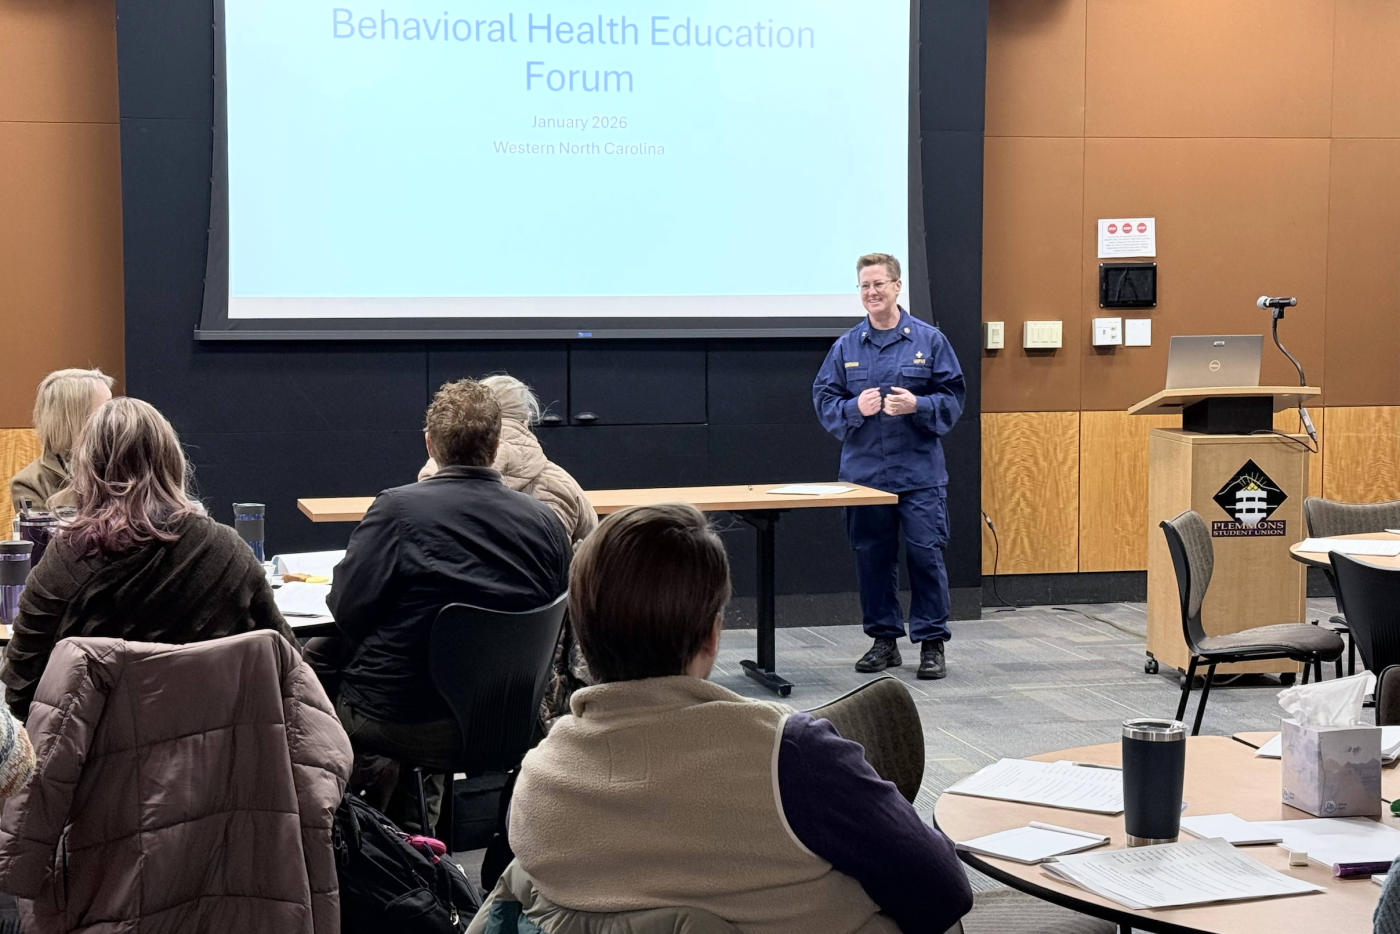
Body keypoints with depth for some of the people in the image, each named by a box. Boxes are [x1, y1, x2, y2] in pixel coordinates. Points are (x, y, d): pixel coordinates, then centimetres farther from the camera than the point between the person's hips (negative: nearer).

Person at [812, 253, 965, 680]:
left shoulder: (929, 340, 2)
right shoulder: (846, 346, 7)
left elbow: (953, 396, 2)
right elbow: (824, 400, 6)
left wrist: (918, 405, -16)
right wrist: (854, 408, -13)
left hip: (919, 473, -2)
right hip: (863, 473, 2)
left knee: (925, 555, -4)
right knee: (872, 557, 7)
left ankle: (931, 644, 6)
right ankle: (884, 639, 20)